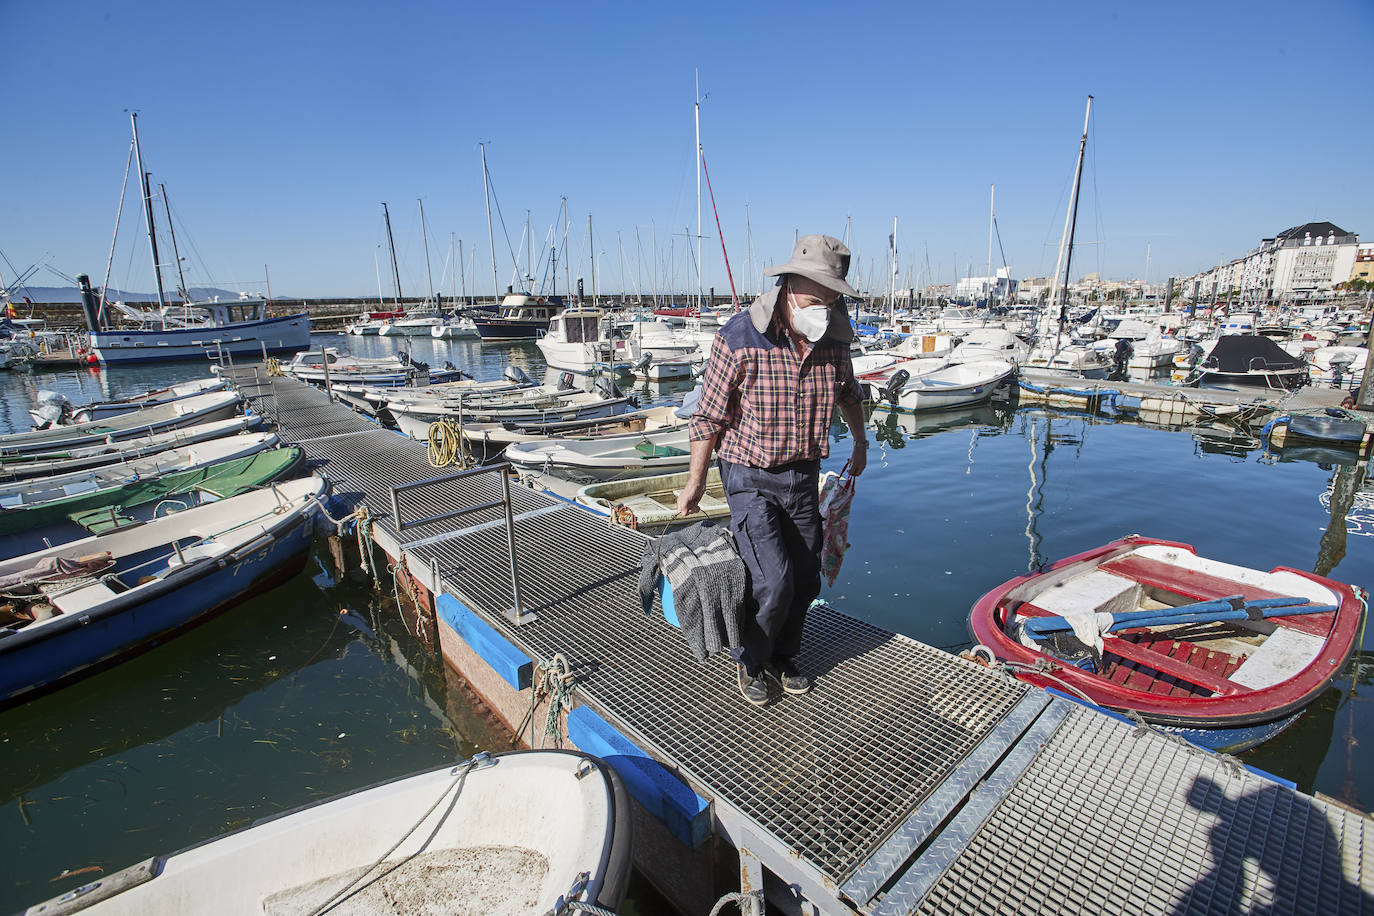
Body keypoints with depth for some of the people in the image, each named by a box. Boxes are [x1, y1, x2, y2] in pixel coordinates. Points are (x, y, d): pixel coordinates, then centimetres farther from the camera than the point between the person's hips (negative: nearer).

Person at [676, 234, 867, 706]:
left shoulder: (833, 341, -3)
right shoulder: (740, 337, -19)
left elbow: (849, 393, 20)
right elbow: (709, 415, -10)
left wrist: (860, 442, 32)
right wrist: (695, 481, -5)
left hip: (804, 476, 5)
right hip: (751, 477, -5)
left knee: (805, 581, 11)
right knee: (773, 582, -12)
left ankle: (783, 658, 37)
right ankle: (749, 660, 18)